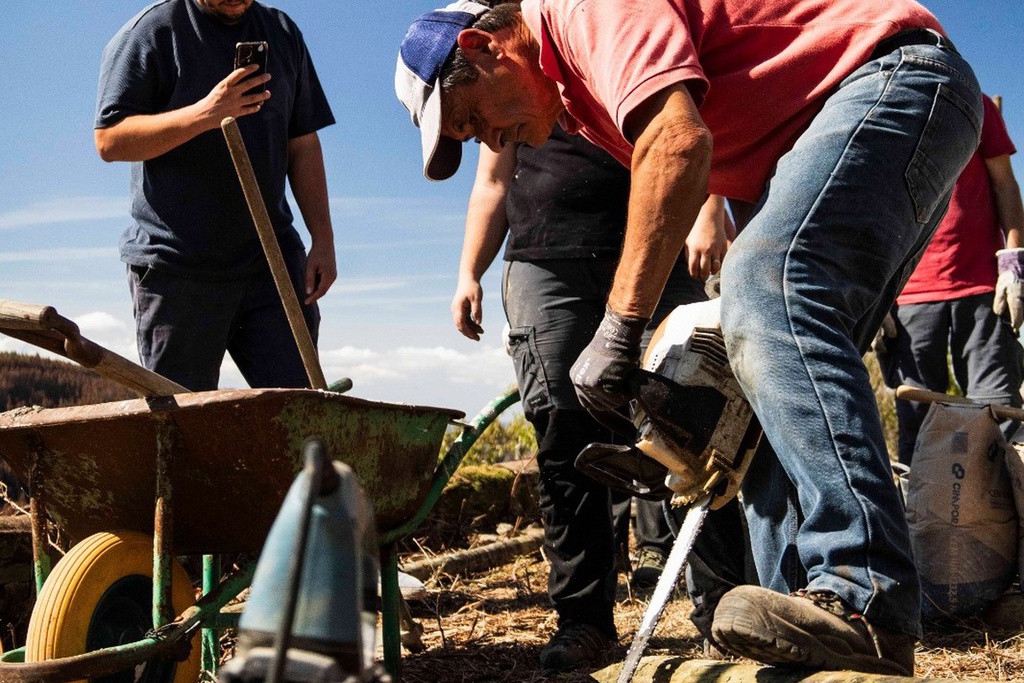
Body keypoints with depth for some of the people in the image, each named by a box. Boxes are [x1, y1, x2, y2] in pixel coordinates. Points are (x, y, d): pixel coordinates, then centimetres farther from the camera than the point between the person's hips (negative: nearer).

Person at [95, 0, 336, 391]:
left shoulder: (282, 32, 15)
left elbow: (303, 146, 16)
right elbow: (109, 141, -8)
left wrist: (323, 240, 8)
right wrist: (203, 114, -23)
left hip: (272, 260, 4)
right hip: (175, 266, -3)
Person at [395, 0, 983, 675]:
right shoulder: (575, 94, 17)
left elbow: (679, 143, -27)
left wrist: (619, 327, -23)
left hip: (898, 74, -11)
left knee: (770, 287, -29)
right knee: (788, 376, 2)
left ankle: (869, 601, -32)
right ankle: (802, 601, -1)